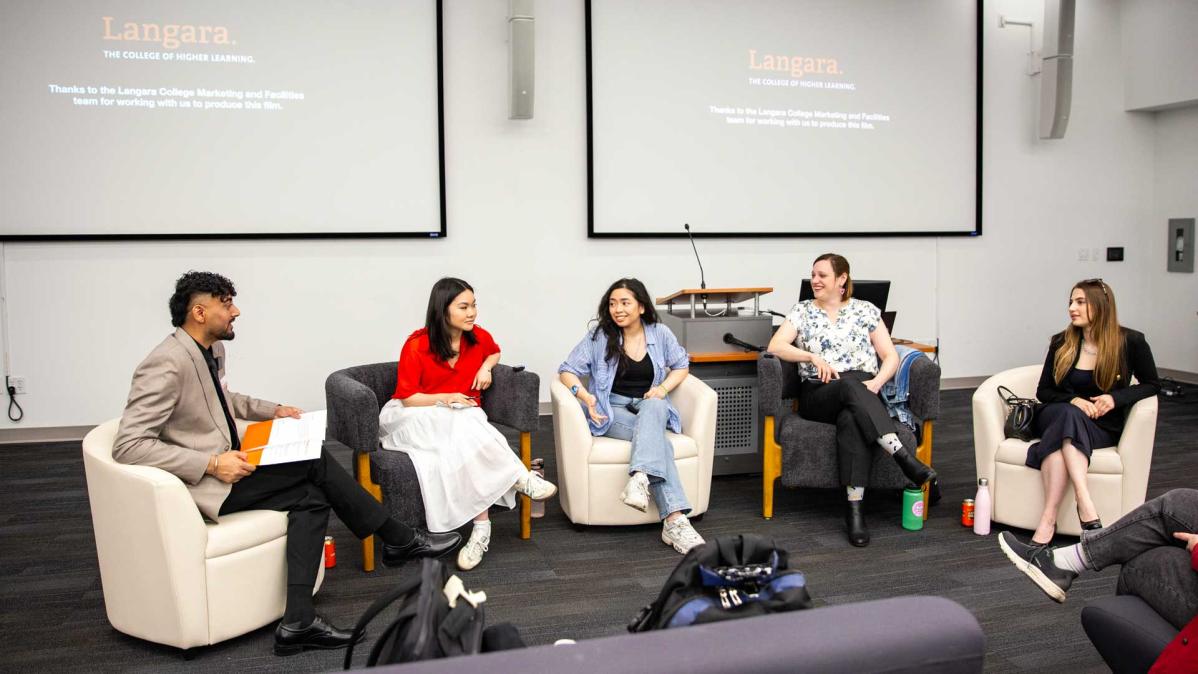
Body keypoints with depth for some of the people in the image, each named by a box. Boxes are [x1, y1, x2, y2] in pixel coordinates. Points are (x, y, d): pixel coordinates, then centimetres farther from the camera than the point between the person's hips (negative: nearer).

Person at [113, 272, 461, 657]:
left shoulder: (213, 350, 10)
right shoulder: (166, 365, -19)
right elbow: (128, 445, -23)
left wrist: (271, 410, 16)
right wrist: (212, 464, -27)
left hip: (224, 465, 9)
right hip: (204, 485, -9)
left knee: (310, 496, -8)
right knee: (316, 461, -12)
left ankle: (298, 623, -11)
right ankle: (401, 541, 1)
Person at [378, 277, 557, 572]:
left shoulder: (479, 337, 0)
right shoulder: (417, 345, -12)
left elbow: (495, 352, 26)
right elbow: (407, 398, -8)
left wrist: (486, 367, 4)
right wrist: (445, 398, -21)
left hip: (463, 415, 3)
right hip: (416, 416, -3)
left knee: (462, 447, -34)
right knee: (463, 434, -37)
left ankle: (481, 525, -34)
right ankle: (520, 478, -30)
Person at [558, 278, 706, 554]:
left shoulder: (660, 334, 5)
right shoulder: (599, 336, -1)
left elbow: (682, 365, 18)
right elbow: (567, 371, 0)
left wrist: (664, 388, -3)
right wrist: (586, 397, -19)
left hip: (650, 405, 2)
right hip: (612, 410, -2)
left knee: (654, 407, -39)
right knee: (657, 440, -34)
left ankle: (639, 479, -57)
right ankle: (675, 519, -45)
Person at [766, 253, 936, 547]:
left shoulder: (865, 310, 13)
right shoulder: (802, 310, 14)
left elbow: (891, 356, 8)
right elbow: (775, 346, 0)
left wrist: (876, 383, -12)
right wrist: (813, 357, -14)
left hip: (863, 391, 0)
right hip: (819, 394, 0)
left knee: (852, 419, -38)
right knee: (850, 386, -38)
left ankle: (855, 508, -41)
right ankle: (903, 456, -46)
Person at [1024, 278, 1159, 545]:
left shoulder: (1130, 342, -2)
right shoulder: (1061, 342, 3)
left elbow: (1152, 384, 7)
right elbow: (1043, 391, 9)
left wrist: (1116, 398, -12)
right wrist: (1073, 400, -12)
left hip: (1102, 427, -2)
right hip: (1055, 416, 2)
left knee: (1061, 434, -37)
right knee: (1068, 413, -37)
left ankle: (1048, 520, -46)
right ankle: (1085, 502, -49)